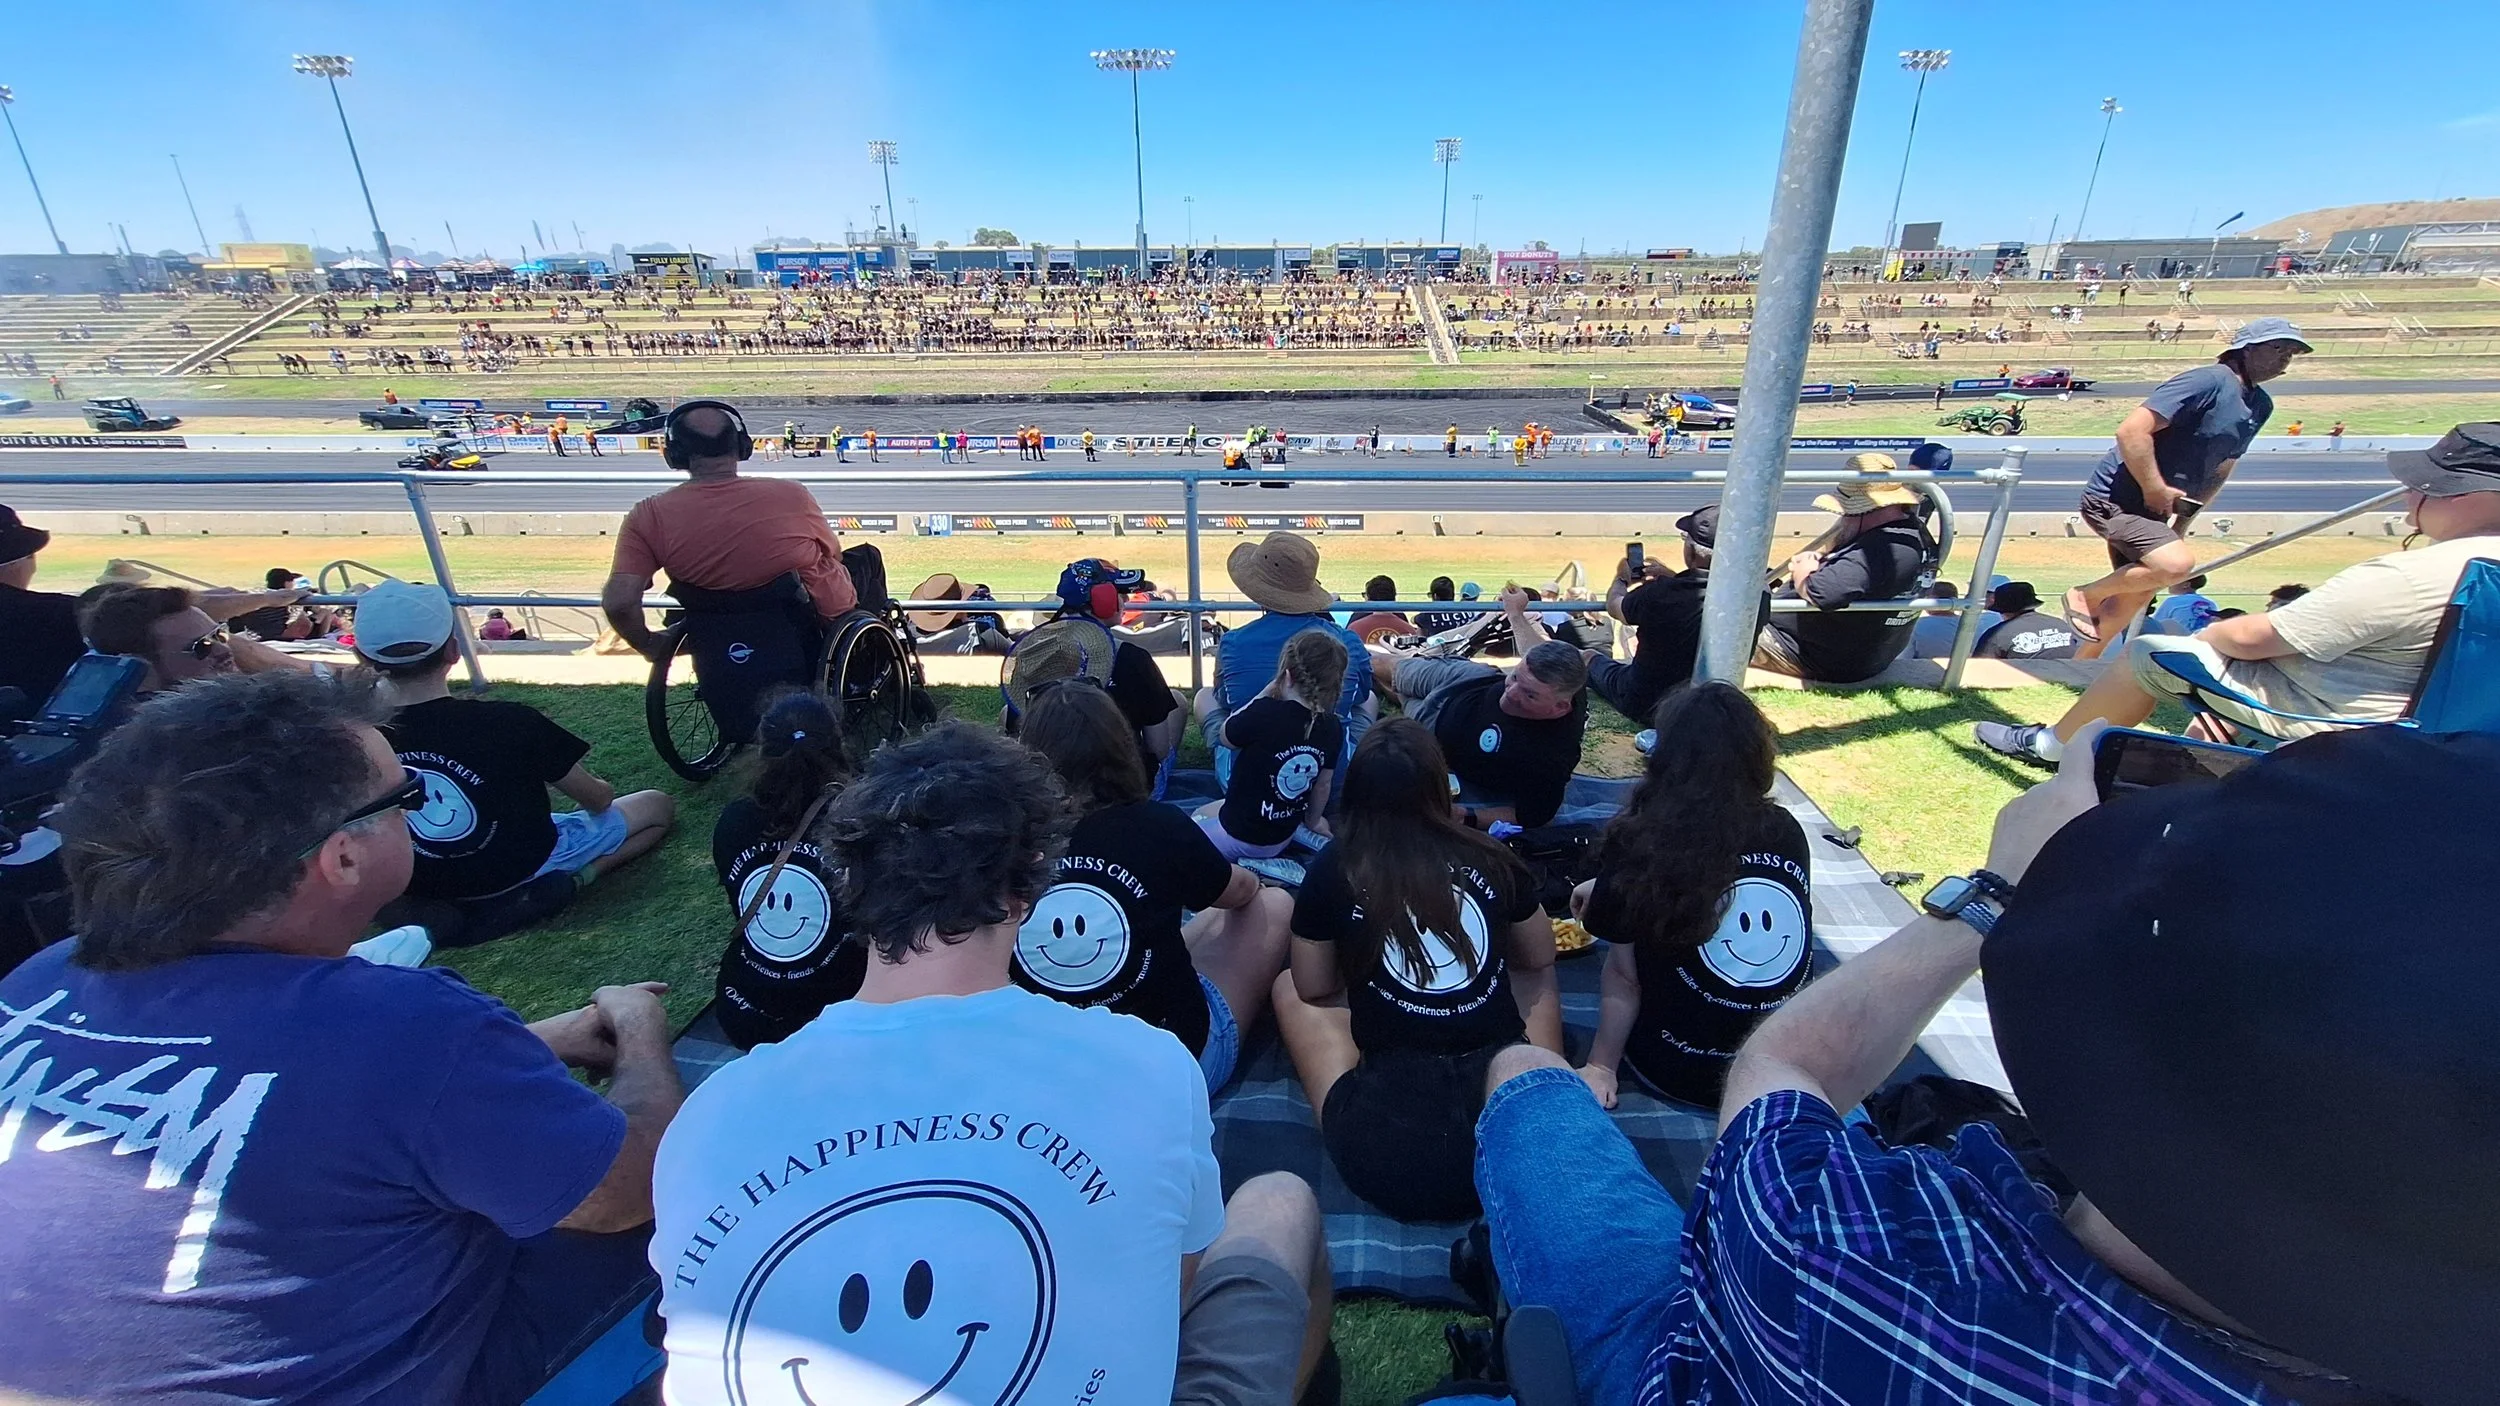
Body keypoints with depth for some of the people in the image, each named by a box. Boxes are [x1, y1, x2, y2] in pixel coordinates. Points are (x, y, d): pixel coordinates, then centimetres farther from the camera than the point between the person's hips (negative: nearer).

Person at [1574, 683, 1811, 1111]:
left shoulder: (1640, 843, -17)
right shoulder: (1787, 831, -4)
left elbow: (1624, 975, -10)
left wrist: (1601, 1066, 4)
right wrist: (1608, 889, 19)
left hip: (1683, 1077, -4)